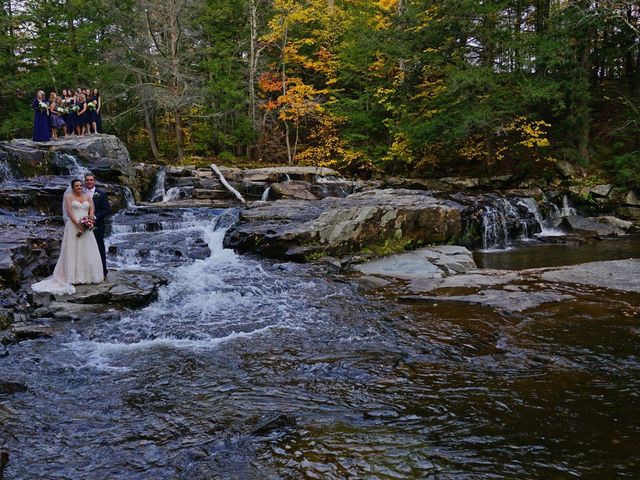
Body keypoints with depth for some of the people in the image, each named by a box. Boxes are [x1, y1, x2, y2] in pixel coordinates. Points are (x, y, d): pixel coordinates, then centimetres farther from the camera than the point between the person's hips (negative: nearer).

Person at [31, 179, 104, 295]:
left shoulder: (88, 197, 12)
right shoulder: (69, 196, 2)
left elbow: (91, 210, 5)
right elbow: (69, 212, -8)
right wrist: (78, 224, -18)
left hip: (86, 227, 3)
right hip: (73, 226, -3)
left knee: (87, 251, 4)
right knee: (73, 251, -1)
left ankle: (88, 276, 12)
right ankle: (73, 277, 2)